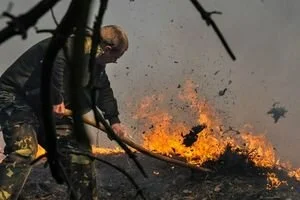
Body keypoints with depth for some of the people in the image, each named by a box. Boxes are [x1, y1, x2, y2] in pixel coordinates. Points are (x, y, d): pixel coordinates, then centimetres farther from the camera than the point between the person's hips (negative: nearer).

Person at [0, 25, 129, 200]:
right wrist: (56, 100, -35)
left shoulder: (95, 62, 9)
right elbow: (53, 60, -44)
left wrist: (114, 119, 23)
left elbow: (103, 88, 26)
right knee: (24, 149, -32)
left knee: (78, 150, 9)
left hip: (45, 108, 10)